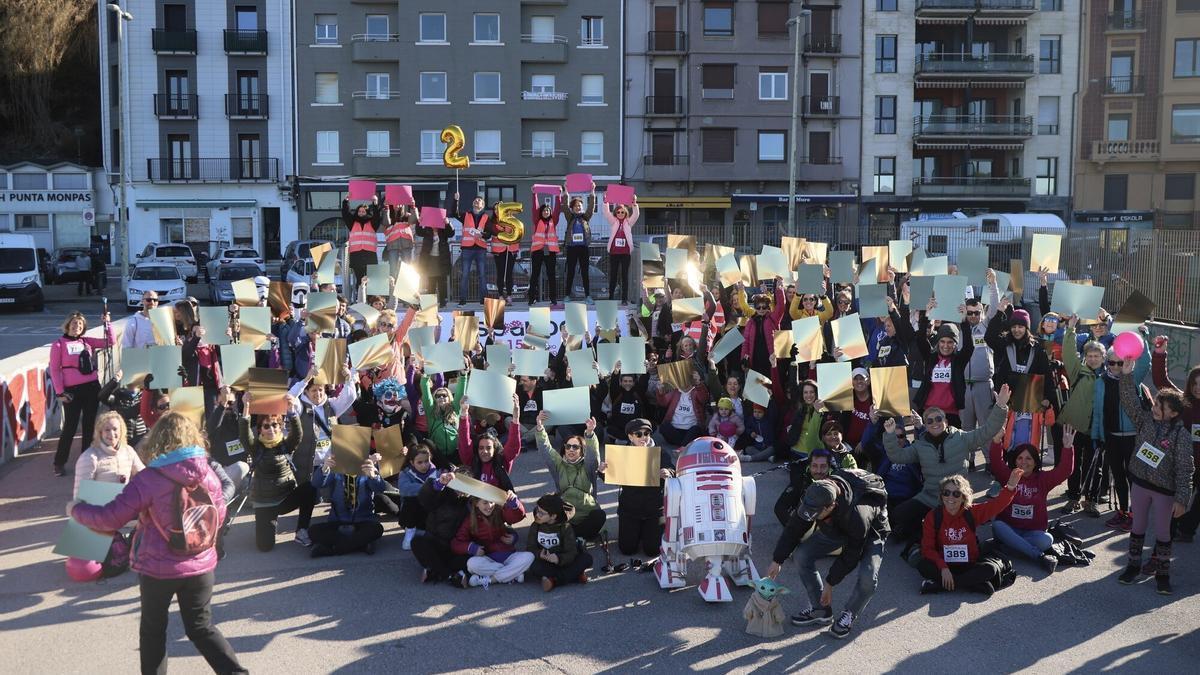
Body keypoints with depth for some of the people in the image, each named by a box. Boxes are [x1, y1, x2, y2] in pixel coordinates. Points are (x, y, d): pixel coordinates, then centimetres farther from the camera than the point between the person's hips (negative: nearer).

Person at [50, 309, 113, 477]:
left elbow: (109, 342, 9)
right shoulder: (59, 344, -3)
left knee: (89, 424, 10)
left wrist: (107, 323, -1)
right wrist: (60, 392, -8)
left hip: (92, 387, 4)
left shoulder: (87, 341, 8)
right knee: (70, 426, -2)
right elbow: (54, 370, -4)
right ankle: (59, 463, 10)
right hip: (72, 390, -4)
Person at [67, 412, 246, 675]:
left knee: (153, 629, 18)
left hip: (159, 567, -3)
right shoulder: (207, 474, -5)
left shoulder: (148, 480, -18)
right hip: (201, 564, 3)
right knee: (202, 627, 15)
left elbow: (111, 518, -14)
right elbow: (219, 514, 8)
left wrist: (76, 510, 3)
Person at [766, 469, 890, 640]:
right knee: (803, 556, -10)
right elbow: (794, 529, -13)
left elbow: (850, 556, -31)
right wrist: (777, 560, -9)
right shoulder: (813, 499, -29)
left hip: (870, 533, -6)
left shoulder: (857, 514, -45)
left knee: (868, 578, -30)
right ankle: (820, 610, 5)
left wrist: (830, 583, -22)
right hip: (835, 529, 6)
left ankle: (849, 615, -1)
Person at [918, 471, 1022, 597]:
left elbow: (997, 504, -12)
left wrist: (1010, 487, -31)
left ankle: (939, 585, -24)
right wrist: (943, 568, -25)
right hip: (943, 566, -2)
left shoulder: (972, 513, -2)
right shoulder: (933, 516, -7)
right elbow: (927, 548, -11)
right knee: (923, 566, -32)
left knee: (990, 570, -28)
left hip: (968, 566, 2)